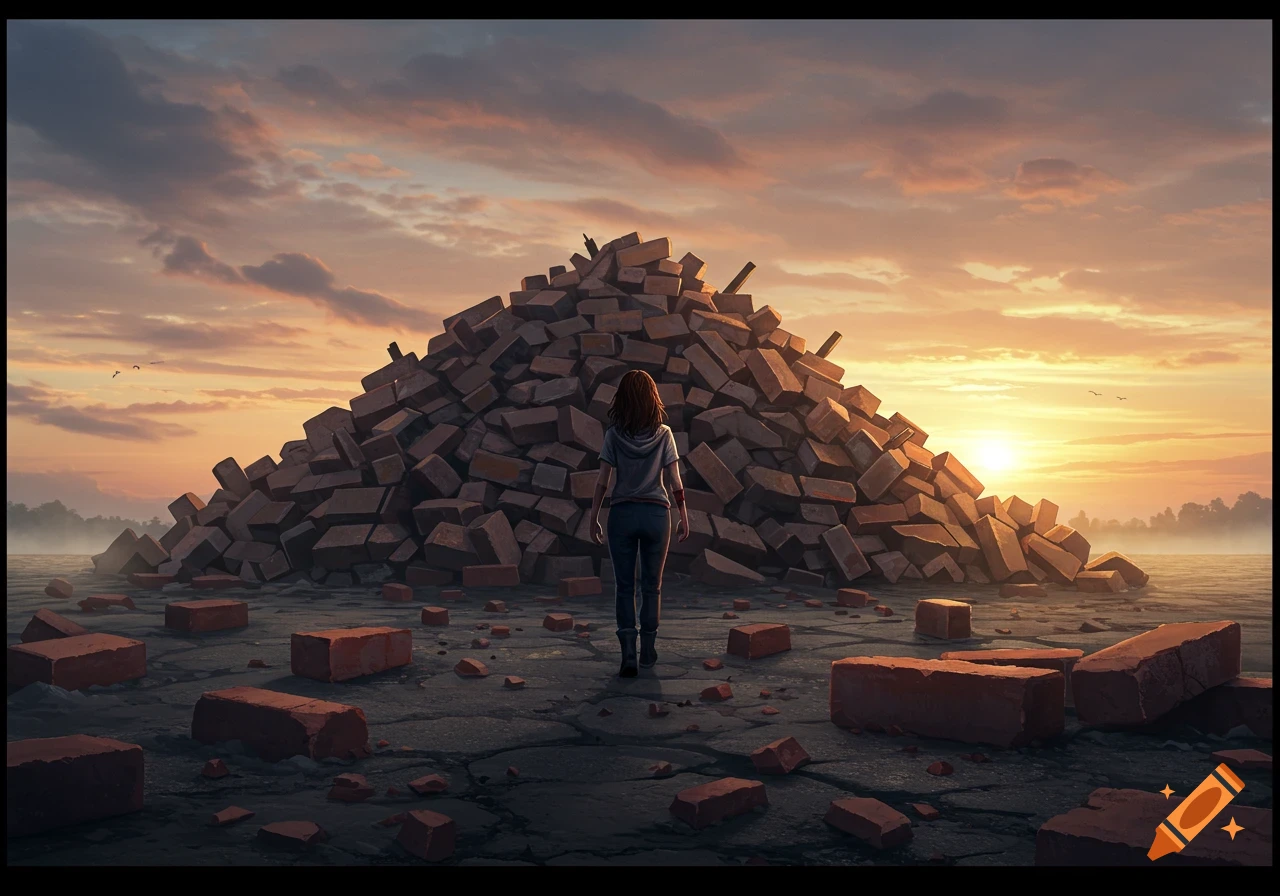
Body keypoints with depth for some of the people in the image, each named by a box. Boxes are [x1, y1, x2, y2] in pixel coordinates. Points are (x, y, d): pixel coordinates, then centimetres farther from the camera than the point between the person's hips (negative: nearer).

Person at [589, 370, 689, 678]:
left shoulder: (614, 435, -2)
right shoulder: (663, 434, -1)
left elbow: (601, 482, -3)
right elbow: (675, 482, -3)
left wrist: (593, 519, 6)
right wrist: (684, 517, 6)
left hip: (622, 513, -1)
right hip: (656, 513, 1)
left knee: (625, 587, 6)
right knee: (652, 586, 13)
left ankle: (628, 656, -5)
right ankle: (648, 651, 20)